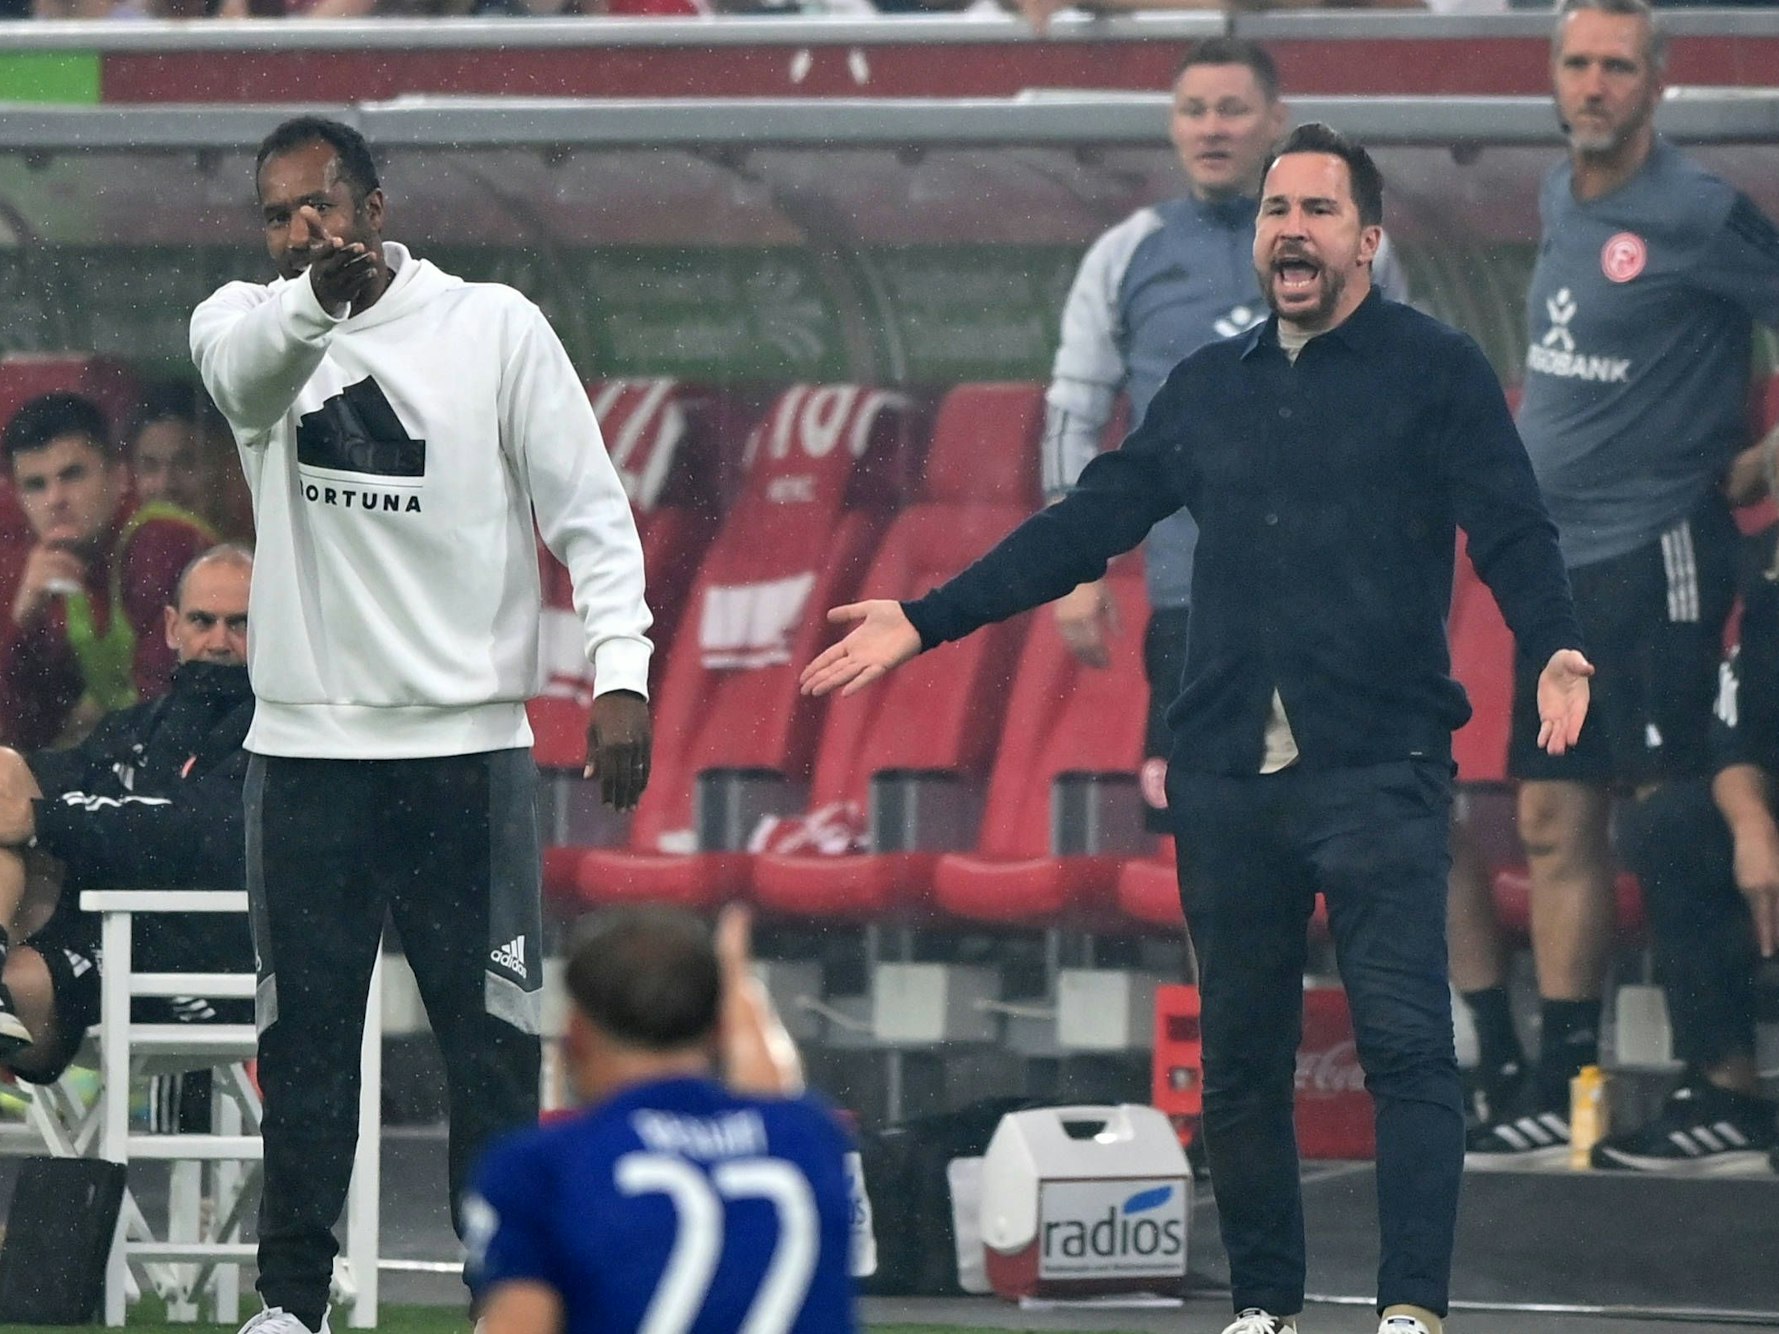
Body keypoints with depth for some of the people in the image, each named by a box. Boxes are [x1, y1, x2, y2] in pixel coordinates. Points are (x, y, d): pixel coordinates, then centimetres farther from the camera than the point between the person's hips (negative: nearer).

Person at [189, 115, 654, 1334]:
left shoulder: (495, 327, -2)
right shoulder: (249, 326, 0)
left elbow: (589, 504, -1)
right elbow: (243, 362, -26)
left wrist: (619, 669, -13)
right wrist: (315, 297, -49)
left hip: (470, 742, -1)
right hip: (306, 750, 1)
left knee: (494, 1036, 2)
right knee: (304, 1037, 6)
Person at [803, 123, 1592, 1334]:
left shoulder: (1434, 371, 3)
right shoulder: (1208, 390, 18)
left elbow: (1513, 531, -7)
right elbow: (1088, 525, 23)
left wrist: (1557, 651, -26)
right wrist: (925, 623, 21)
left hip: (1377, 769, -5)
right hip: (1228, 775, 5)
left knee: (1405, 1038, -13)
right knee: (1239, 1057, 7)